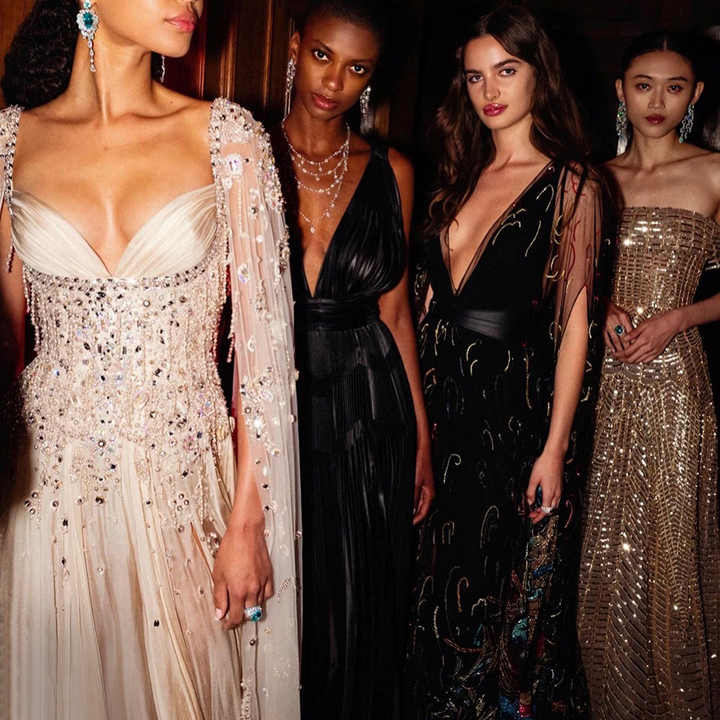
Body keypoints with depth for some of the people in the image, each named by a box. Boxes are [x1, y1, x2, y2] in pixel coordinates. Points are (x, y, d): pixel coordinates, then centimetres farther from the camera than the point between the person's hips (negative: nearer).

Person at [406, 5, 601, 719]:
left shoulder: (568, 184, -4)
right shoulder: (461, 179, 12)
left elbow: (574, 321, -8)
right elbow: (433, 299, 13)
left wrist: (554, 447, -14)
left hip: (516, 410, -5)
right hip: (441, 403, 5)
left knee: (513, 600, 7)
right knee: (440, 590, 15)